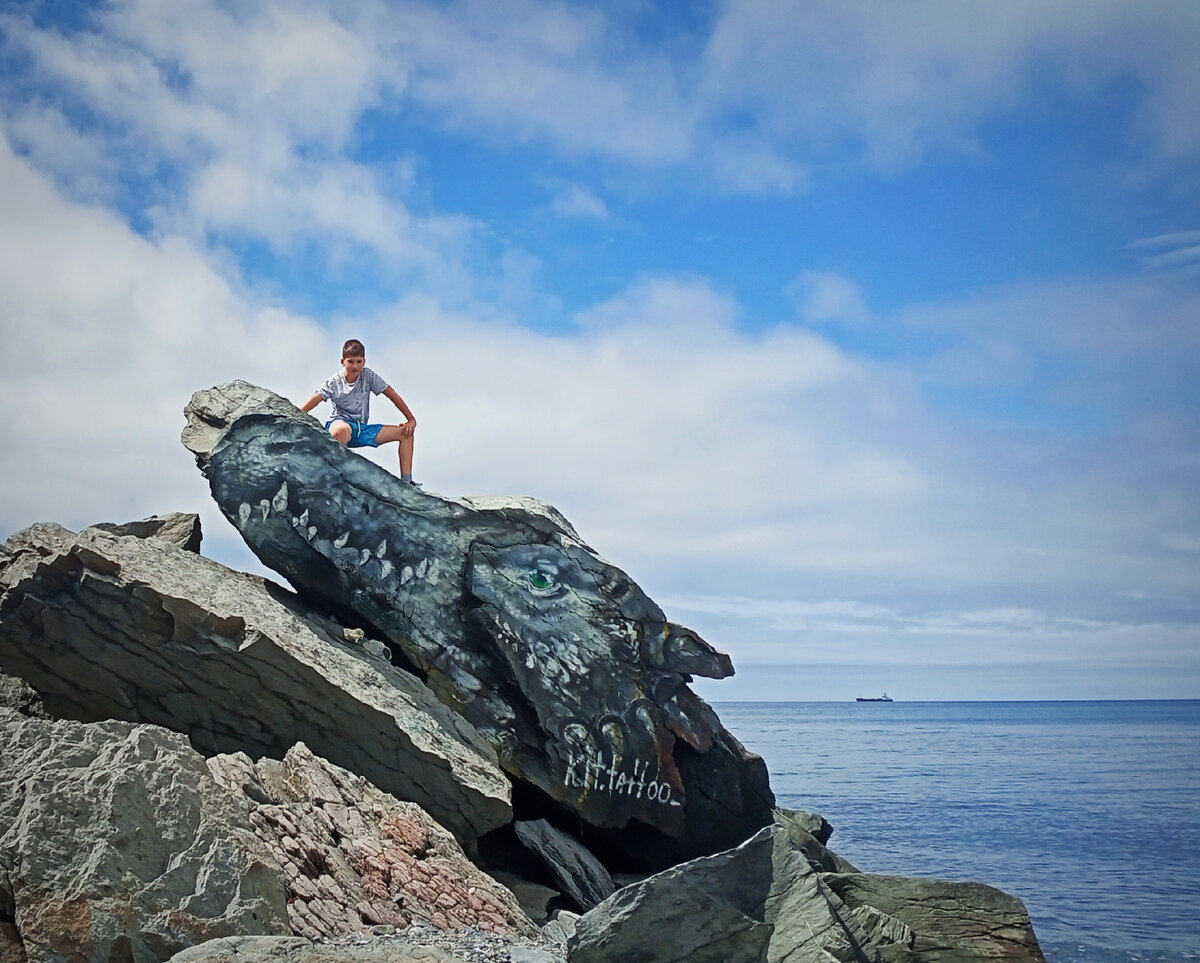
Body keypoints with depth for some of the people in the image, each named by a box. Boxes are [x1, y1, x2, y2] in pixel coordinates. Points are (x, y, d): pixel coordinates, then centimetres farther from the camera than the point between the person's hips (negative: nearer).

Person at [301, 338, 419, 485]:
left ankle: (406, 481, -7)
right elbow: (314, 400, -16)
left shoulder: (368, 375, 1)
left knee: (406, 433, -4)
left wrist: (411, 419, -1)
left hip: (361, 429, 5)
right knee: (342, 430, -45)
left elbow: (392, 395, 2)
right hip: (339, 423, -5)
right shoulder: (334, 382, -5)